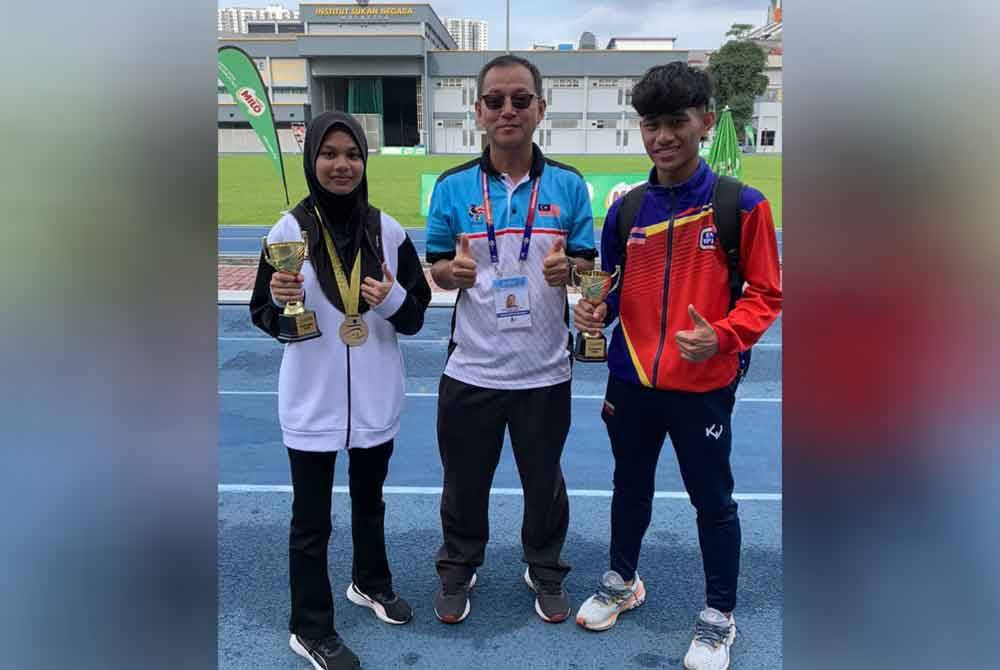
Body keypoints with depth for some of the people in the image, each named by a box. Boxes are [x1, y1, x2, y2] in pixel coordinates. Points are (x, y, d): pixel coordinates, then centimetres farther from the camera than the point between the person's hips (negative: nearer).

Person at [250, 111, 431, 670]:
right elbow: (266, 320, -3)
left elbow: (417, 315, 1)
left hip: (376, 399, 3)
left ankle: (371, 582, 48)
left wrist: (393, 299, -20)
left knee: (370, 501, 23)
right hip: (312, 402, -2)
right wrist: (282, 300, -25)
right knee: (312, 520, 9)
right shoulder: (289, 229, -8)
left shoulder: (389, 231, -3)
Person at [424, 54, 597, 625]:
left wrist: (567, 268, -21)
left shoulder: (569, 185, -2)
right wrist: (454, 271, -21)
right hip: (471, 367, 0)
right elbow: (437, 268, 2)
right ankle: (458, 569, 41)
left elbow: (589, 265, 1)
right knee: (465, 480, 15)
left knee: (544, 480, 17)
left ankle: (546, 573, 42)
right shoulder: (453, 186, -2)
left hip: (544, 369, 0)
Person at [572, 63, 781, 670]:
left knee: (714, 502, 12)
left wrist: (721, 336, -24)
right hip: (630, 380, 4)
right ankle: (622, 581, 45)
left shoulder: (743, 205, -10)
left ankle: (719, 617, 33)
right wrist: (597, 310, -9)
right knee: (630, 487, 21)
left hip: (704, 386, -3)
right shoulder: (626, 209, 1)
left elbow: (765, 295, -7)